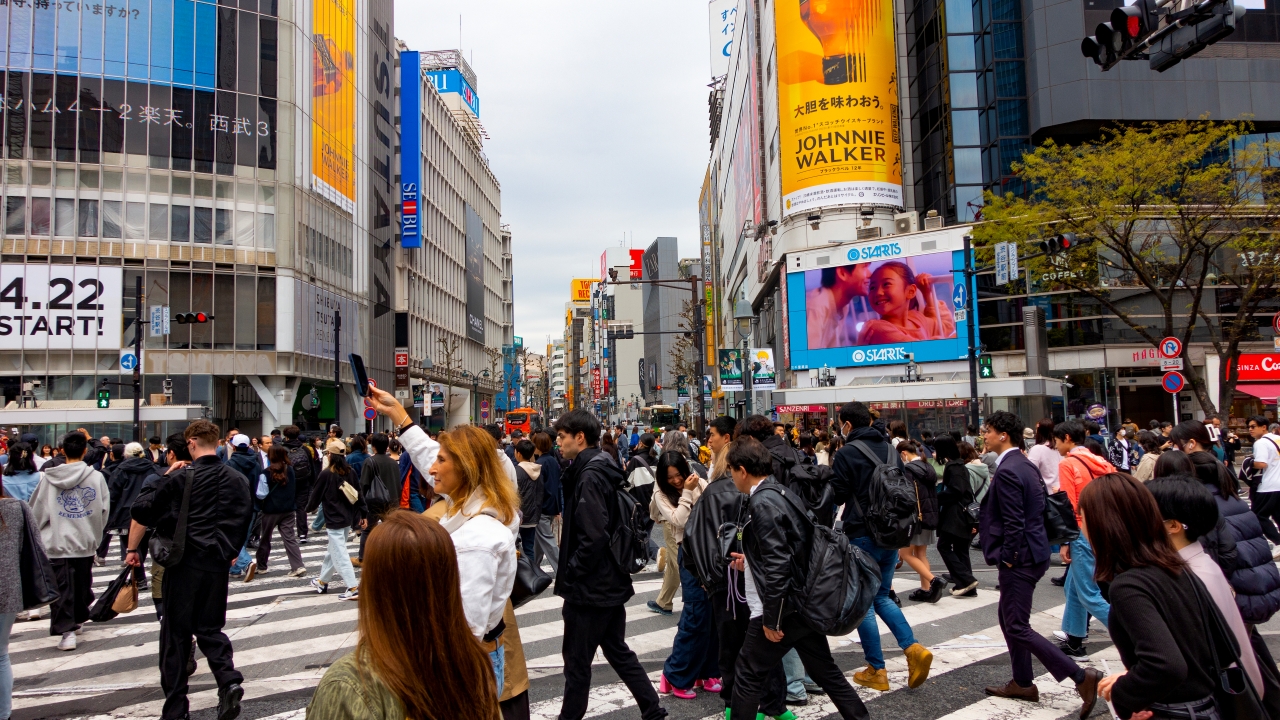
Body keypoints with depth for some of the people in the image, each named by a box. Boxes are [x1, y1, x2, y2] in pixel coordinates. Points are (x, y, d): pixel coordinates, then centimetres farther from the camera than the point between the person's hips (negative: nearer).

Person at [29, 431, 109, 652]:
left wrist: (42, 531, 19)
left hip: (57, 542, -1)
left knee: (62, 587, 2)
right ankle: (77, 619, 32)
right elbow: (104, 510, -1)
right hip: (86, 541, 1)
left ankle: (66, 630, -5)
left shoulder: (48, 478, -5)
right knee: (82, 585, 17)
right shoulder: (96, 477, -6)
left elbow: (37, 512, 3)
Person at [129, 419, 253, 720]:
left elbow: (141, 508, -10)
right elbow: (244, 521, 10)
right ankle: (229, 680, -9)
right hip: (217, 563, 4)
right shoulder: (237, 480, 4)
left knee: (176, 633, 8)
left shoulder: (180, 478, -10)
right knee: (210, 627, 15)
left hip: (184, 562, -4)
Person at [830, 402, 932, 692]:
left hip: (862, 537, -7)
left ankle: (876, 671, 9)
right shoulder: (890, 449, 8)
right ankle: (913, 648, 1)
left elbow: (836, 495, -11)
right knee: (882, 597, 19)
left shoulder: (847, 453, -12)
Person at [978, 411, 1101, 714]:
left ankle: (1081, 677, -4)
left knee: (1018, 628, -3)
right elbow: (1040, 506, 17)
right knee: (1008, 617, 20)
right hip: (1033, 550, 10)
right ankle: (1022, 683, 28)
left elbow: (1013, 522, -23)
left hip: (1019, 557, -10)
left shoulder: (1006, 472, -21)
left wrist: (1007, 558, -14)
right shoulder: (1026, 465, 10)